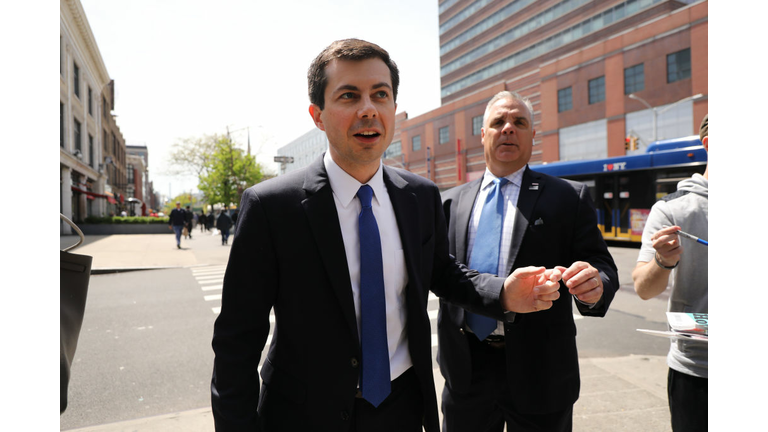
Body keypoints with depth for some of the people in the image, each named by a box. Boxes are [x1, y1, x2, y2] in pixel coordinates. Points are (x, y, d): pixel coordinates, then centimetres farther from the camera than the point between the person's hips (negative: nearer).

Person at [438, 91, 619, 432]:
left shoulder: (569, 198, 0)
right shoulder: (451, 201, 7)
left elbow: (602, 267, -4)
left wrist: (594, 287, -26)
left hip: (538, 369, -1)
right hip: (466, 367, 2)